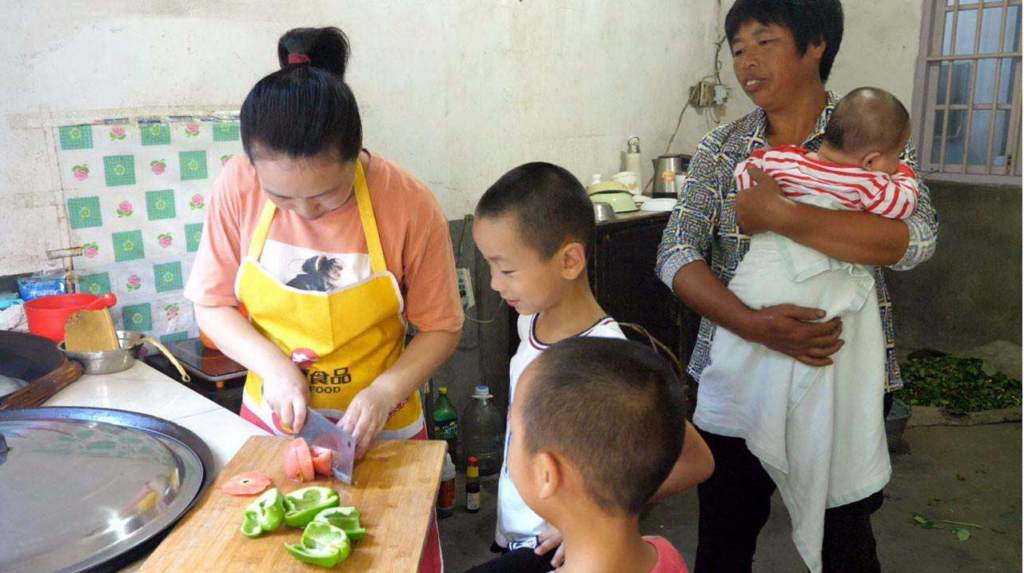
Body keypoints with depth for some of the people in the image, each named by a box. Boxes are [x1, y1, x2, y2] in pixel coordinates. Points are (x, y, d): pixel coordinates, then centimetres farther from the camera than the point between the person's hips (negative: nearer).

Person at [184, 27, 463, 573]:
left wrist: (384, 392, -23)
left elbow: (441, 328, -10)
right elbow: (213, 305, -3)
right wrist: (273, 365, -18)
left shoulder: (409, 204, -21)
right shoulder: (237, 186, -14)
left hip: (378, 430, -2)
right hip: (271, 419, 2)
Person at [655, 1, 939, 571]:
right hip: (736, 370, 2)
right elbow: (677, 255, -8)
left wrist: (783, 216, -27)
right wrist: (755, 324, -24)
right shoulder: (721, 148, 3)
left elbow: (916, 240, -19)